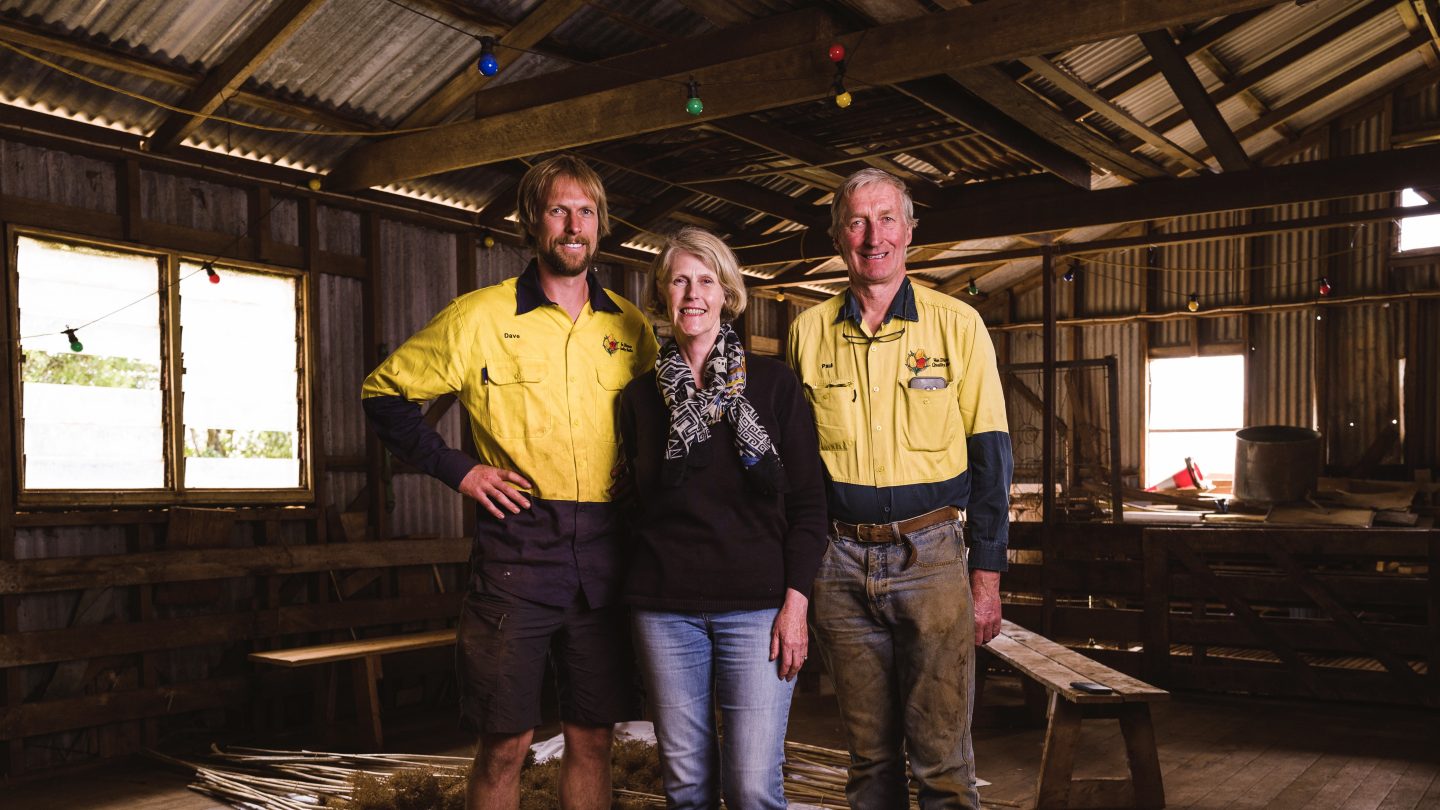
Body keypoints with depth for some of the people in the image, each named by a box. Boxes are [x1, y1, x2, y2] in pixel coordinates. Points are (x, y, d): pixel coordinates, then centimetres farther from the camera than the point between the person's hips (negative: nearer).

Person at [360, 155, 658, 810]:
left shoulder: (630, 326, 9)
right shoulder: (480, 318, 0)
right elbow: (384, 394, 6)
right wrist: (457, 470, -3)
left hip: (604, 555, 3)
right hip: (514, 548, -3)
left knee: (592, 739, 11)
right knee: (505, 744, 2)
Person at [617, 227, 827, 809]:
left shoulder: (774, 384, 0)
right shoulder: (640, 396, 8)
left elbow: (808, 504, 0)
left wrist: (796, 602, -7)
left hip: (757, 607, -2)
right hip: (665, 608, 2)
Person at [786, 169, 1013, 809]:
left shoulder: (957, 324, 1)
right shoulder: (808, 331, 7)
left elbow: (989, 456, 1)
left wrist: (986, 576, -3)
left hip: (931, 555, -2)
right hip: (839, 561, 2)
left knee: (941, 757, 1)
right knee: (869, 754, 12)